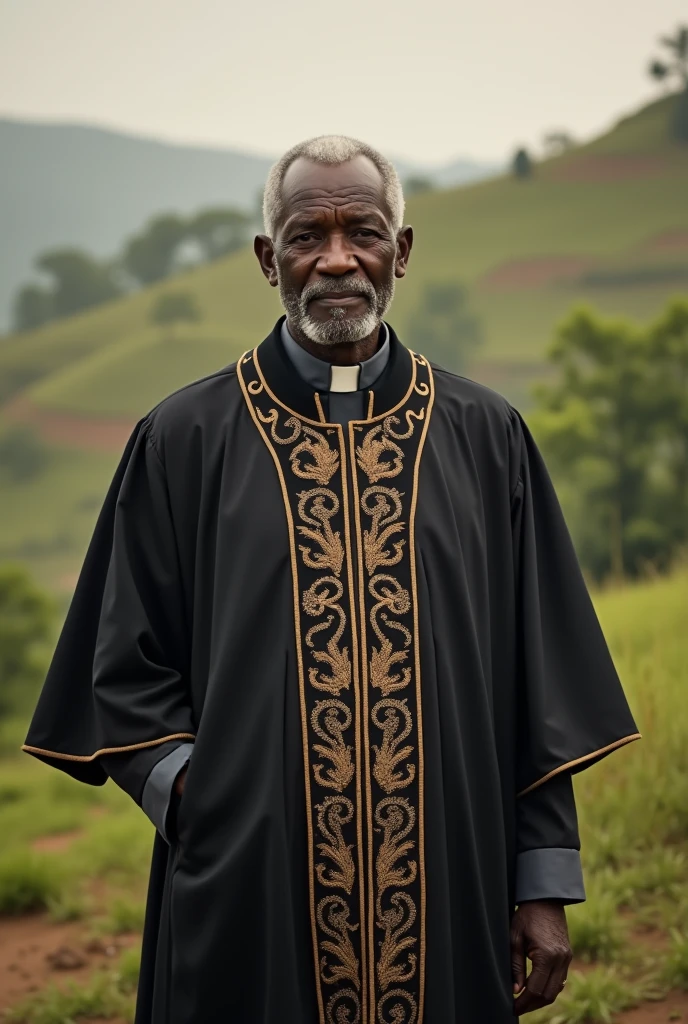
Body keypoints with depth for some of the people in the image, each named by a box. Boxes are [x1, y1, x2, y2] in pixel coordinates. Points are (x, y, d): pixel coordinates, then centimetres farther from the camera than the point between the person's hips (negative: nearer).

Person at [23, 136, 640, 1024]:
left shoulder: (485, 436, 4)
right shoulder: (185, 441, 1)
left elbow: (536, 680, 5)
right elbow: (128, 666, 4)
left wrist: (545, 885, 1)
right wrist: (183, 788, -12)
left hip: (447, 901, 1)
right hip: (249, 903, -1)